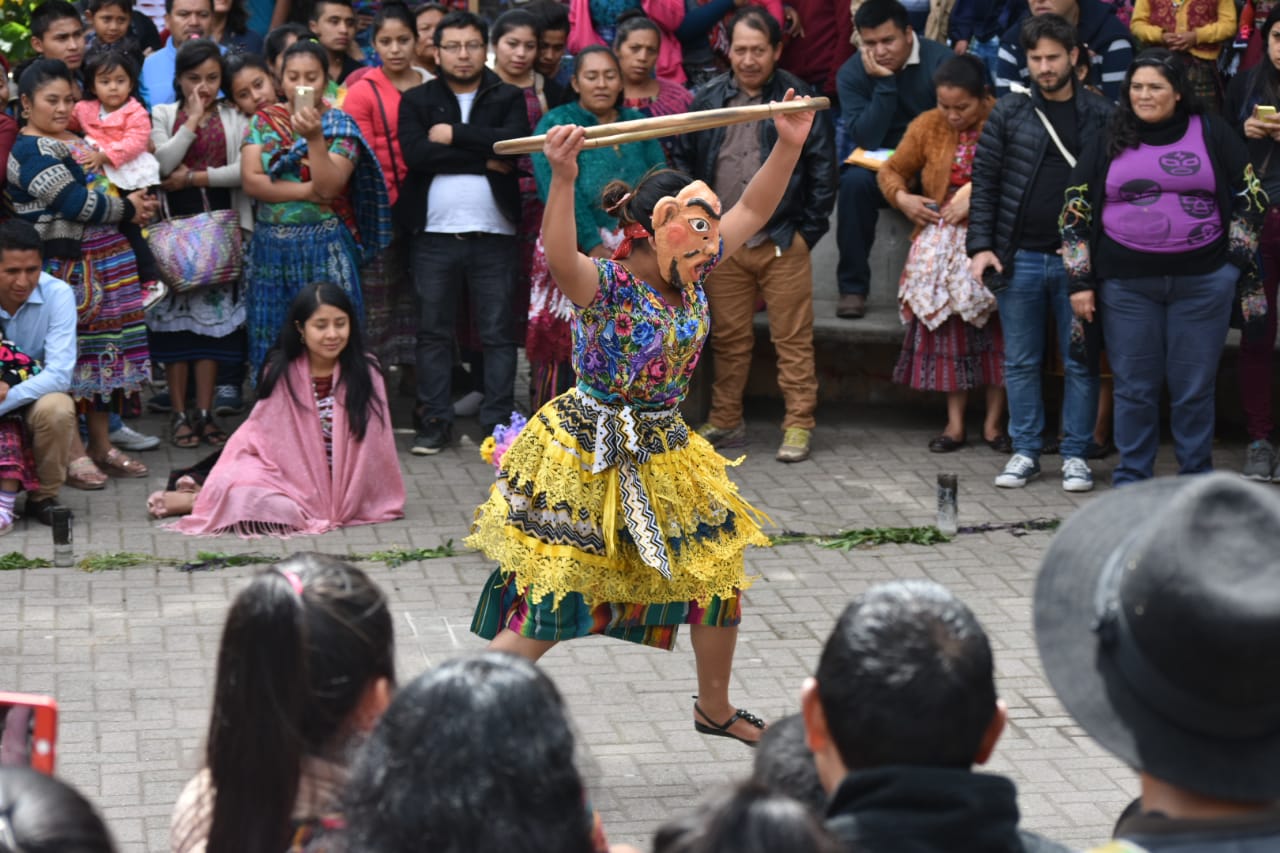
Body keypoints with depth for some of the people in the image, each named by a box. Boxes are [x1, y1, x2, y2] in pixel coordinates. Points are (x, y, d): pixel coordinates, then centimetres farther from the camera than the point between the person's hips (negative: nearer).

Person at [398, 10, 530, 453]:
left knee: (498, 332, 1)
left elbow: (513, 140, -13)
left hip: (494, 236, -1)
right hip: (435, 235, 1)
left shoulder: (508, 98, 8)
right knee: (433, 331, 4)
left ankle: (499, 421, 5)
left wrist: (454, 134, -9)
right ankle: (434, 421, 10)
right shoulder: (416, 101, 9)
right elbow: (415, 151, -10)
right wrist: (483, 158, -10)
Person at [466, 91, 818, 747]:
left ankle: (715, 708, 41)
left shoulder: (692, 274, -1)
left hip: (664, 457, 8)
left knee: (718, 581, 18)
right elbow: (559, 258, -43)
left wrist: (789, 145, -1)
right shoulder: (605, 286, -21)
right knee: (541, 611, -9)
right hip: (585, 460, -8)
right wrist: (562, 178, -58)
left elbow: (751, 212, 8)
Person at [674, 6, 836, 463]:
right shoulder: (708, 99, 5)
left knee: (793, 339, 0)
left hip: (783, 244, -3)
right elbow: (685, 164, 12)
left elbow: (822, 170, -1)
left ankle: (798, 426, 5)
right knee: (728, 339, 10)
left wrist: (808, 232, -3)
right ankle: (726, 422, 19)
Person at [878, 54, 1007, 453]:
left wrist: (978, 195, -22)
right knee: (947, 327, 3)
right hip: (943, 244, 3)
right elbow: (891, 171, 15)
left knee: (998, 329, -3)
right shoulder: (927, 127, 4)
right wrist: (903, 198, -3)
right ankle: (955, 422, 10)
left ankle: (993, 422, 7)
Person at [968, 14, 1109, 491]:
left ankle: (1076, 454, 13)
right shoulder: (1009, 112, 4)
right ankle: (1026, 452, 16)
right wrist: (980, 246, -4)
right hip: (1019, 257, 1)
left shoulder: (1101, 116, 2)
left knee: (1080, 362, 4)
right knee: (1020, 362, 7)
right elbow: (985, 181, 4)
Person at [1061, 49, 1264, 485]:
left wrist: (1236, 259, 1)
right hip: (1127, 285, 1)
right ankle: (1131, 479, 14)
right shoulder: (1107, 142, 5)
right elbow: (1076, 212, 7)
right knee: (1134, 386, 5)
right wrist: (1080, 281, 1)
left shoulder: (1212, 133, 4)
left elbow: (1249, 197, 8)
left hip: (1202, 282, -1)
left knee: (1195, 386, 4)